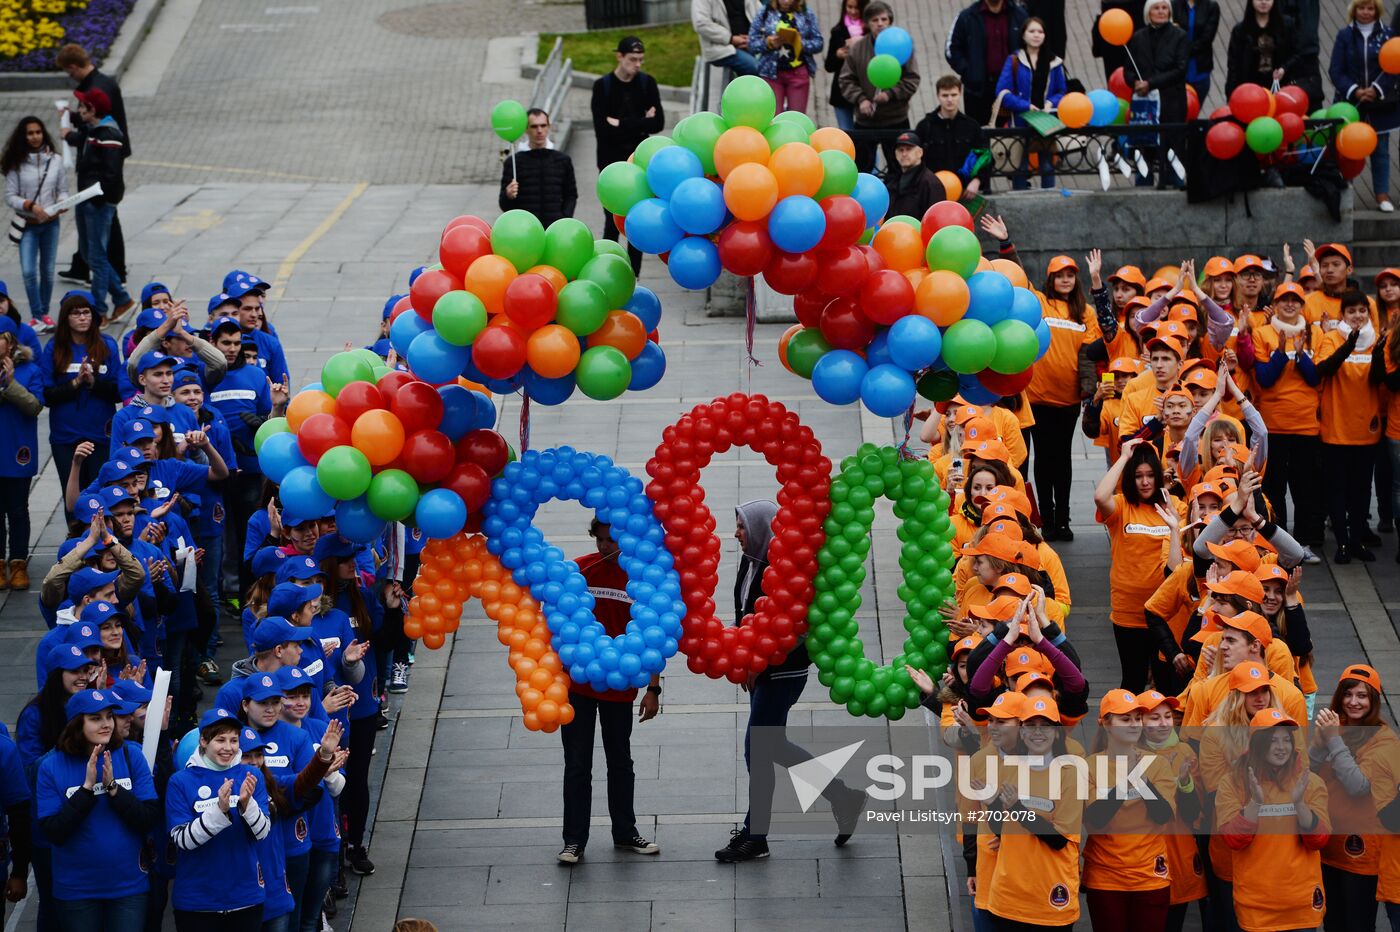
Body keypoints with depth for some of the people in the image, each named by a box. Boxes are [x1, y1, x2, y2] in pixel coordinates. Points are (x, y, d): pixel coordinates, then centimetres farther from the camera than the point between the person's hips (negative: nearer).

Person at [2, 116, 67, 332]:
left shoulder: (56, 160, 0)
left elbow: (63, 190, 5)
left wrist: (61, 203, -16)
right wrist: (30, 205, -20)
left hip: (50, 223, 2)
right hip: (27, 224, -2)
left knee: (48, 270, 9)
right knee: (29, 271, -10)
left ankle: (44, 313, 23)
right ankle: (36, 317, -1)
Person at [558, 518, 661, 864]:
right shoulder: (578, 571, -4)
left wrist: (653, 688, -1)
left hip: (620, 688, 1)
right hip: (576, 685, -1)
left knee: (621, 763, 14)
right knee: (578, 765, 1)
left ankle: (625, 833, 26)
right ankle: (574, 841, 6)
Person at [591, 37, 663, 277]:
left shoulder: (647, 83, 2)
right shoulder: (603, 86, -5)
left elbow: (658, 123, -8)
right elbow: (601, 129, -15)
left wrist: (621, 124, -14)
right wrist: (639, 125, -14)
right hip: (612, 164, -2)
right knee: (613, 222, -2)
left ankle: (633, 276, 11)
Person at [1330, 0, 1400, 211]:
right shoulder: (1345, 35, 1)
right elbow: (1336, 70, -3)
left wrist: (1376, 90, -16)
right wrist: (1354, 91, -15)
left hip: (1380, 103, 0)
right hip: (1350, 102, 0)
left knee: (1380, 149, 3)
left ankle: (1382, 194, 8)